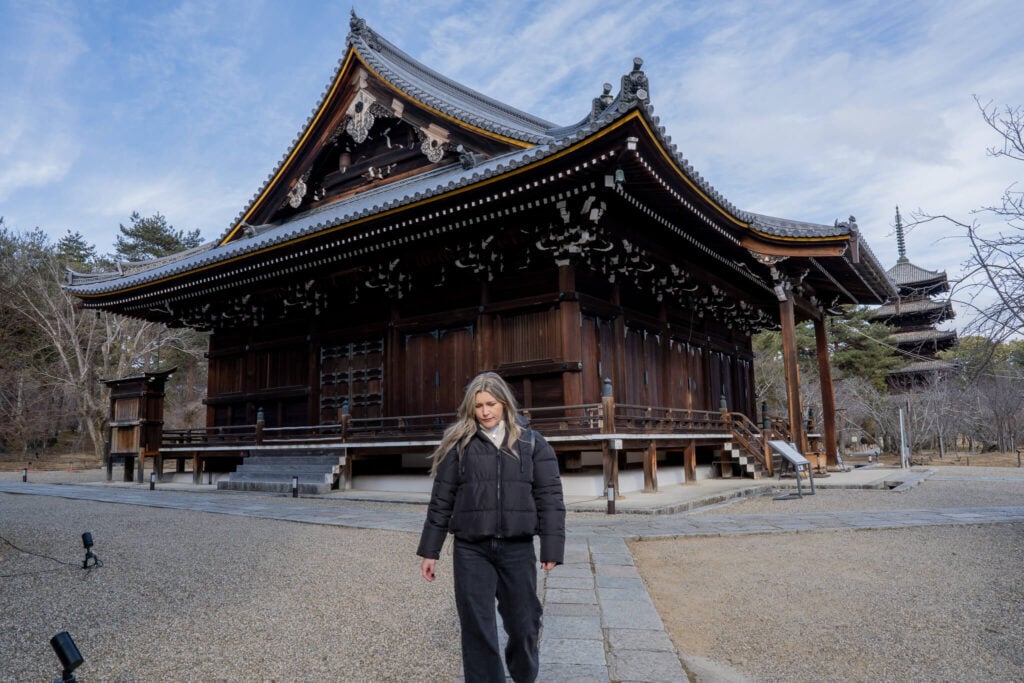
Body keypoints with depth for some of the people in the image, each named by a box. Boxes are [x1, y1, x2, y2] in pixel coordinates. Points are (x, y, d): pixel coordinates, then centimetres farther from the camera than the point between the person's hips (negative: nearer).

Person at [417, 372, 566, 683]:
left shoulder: (533, 444, 2)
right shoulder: (458, 444, 2)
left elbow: (550, 499, 0)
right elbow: (441, 501, 4)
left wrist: (552, 549, -7)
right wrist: (430, 551, 4)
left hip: (518, 548, 1)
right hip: (471, 550, 0)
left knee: (523, 624, 12)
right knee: (477, 629, 3)